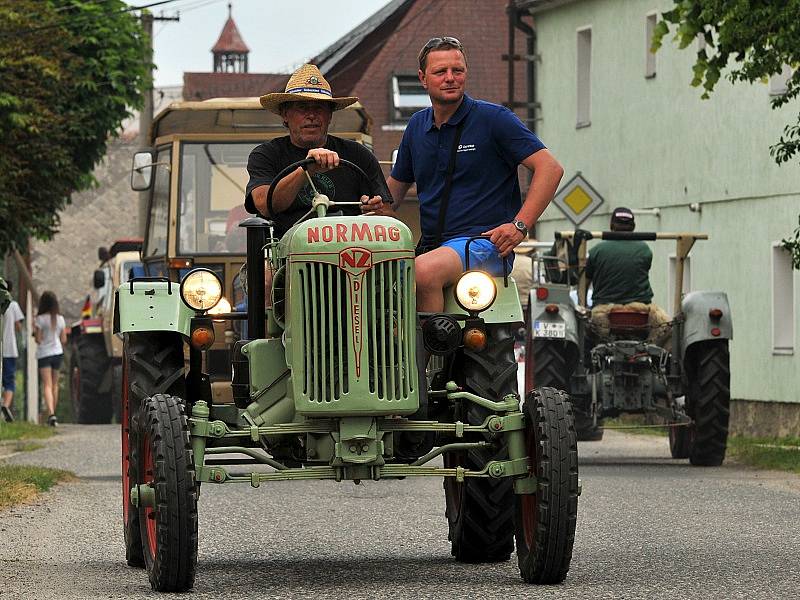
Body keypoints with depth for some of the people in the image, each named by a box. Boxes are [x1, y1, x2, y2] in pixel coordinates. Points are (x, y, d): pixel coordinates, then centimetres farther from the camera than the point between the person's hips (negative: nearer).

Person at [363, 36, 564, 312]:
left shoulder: (493, 119, -2)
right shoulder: (417, 125, 16)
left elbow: (550, 168, -8)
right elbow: (398, 183, 29)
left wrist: (520, 225, -17)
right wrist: (383, 206, 4)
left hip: (485, 245, -6)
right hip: (432, 246, 6)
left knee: (423, 271, -35)